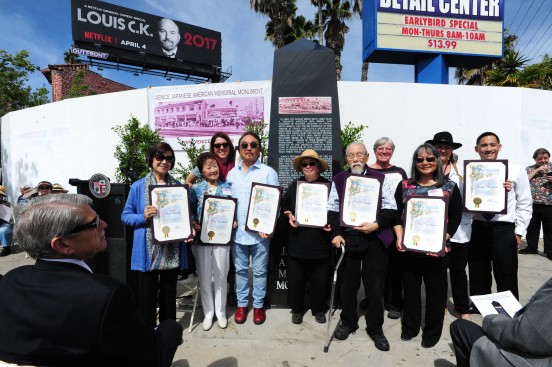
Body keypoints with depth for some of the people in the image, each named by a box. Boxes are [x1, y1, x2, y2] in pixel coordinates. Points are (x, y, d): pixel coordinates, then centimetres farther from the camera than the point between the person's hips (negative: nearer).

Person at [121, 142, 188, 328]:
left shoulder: (178, 186, 5)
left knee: (169, 293, 17)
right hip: (147, 251, -2)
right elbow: (126, 216, 0)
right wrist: (143, 217, -19)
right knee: (147, 295, 8)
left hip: (171, 251, 3)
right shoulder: (138, 187, -3)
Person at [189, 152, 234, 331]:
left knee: (221, 277, 10)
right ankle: (208, 313, 29)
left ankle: (221, 313, 29)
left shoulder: (227, 188, 3)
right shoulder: (195, 189, 0)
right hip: (201, 238, 0)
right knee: (204, 278, 10)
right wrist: (193, 224, -17)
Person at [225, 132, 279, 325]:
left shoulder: (268, 172, -4)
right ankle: (241, 304, 32)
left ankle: (258, 305, 29)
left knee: (259, 271, 11)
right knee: (240, 270, 16)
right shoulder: (232, 173, 8)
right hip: (237, 231, 3)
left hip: (260, 231, -3)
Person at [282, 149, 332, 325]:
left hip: (320, 241, -1)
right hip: (297, 241, 2)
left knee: (320, 279, 12)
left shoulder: (327, 185, -1)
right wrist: (289, 216, -6)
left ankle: (318, 309, 33)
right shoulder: (295, 185, 6)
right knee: (295, 278, 11)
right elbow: (284, 206, 13)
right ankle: (296, 309, 31)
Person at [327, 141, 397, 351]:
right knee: (348, 283, 13)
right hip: (347, 238, 2)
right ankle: (348, 322, 33)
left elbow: (389, 208, 0)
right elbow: (333, 210, 6)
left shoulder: (379, 178, 1)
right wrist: (336, 234, -4)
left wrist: (376, 225, -16)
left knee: (375, 285, 6)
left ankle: (375, 328, 26)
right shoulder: (338, 180, 6)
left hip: (374, 238, -1)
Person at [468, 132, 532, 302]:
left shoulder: (516, 171, 0)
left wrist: (519, 232, -3)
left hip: (504, 230, -2)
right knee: (478, 279, 14)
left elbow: (525, 204, 1)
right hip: (477, 229, 2)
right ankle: (478, 311, 30)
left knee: (506, 279, 9)